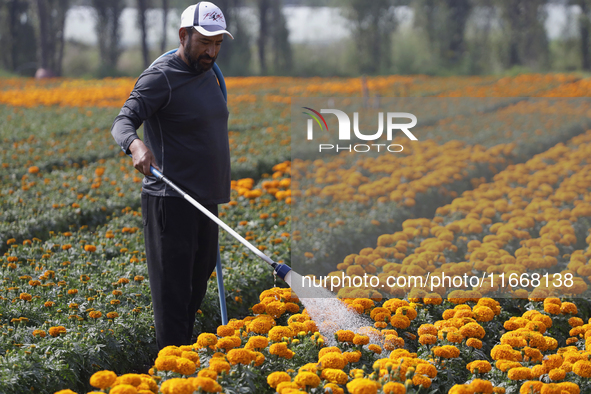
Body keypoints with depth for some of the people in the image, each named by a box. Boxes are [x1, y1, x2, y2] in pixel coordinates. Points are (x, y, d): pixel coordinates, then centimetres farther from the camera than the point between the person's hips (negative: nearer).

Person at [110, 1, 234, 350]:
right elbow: (124, 121, -22)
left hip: (206, 199, 9)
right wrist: (135, 144, -45)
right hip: (171, 201, -9)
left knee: (199, 280, 15)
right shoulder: (160, 78, -12)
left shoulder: (208, 74, 14)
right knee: (173, 291, -8)